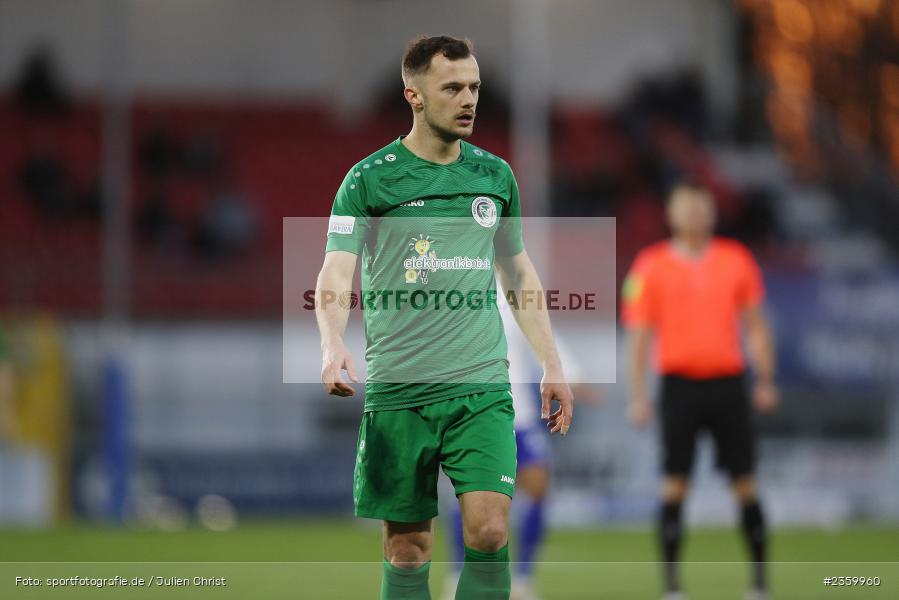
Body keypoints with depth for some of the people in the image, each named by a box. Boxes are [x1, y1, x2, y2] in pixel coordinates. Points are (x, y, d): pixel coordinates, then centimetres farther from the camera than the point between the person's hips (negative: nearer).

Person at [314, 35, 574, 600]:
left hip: (482, 385, 2)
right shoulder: (369, 179, -2)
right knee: (408, 547, 1)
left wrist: (552, 365, 18)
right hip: (398, 389, -2)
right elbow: (335, 276, -10)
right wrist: (334, 344, -29)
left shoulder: (495, 175, 11)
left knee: (489, 531, -12)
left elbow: (518, 273, 22)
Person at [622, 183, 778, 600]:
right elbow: (638, 334, 3)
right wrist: (638, 396, -2)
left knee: (745, 483, 1)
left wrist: (765, 381, 6)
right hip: (680, 382, -2)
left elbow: (755, 326, 13)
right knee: (675, 483, -5)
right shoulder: (652, 266, 2)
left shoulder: (736, 260, 8)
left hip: (727, 382, 2)